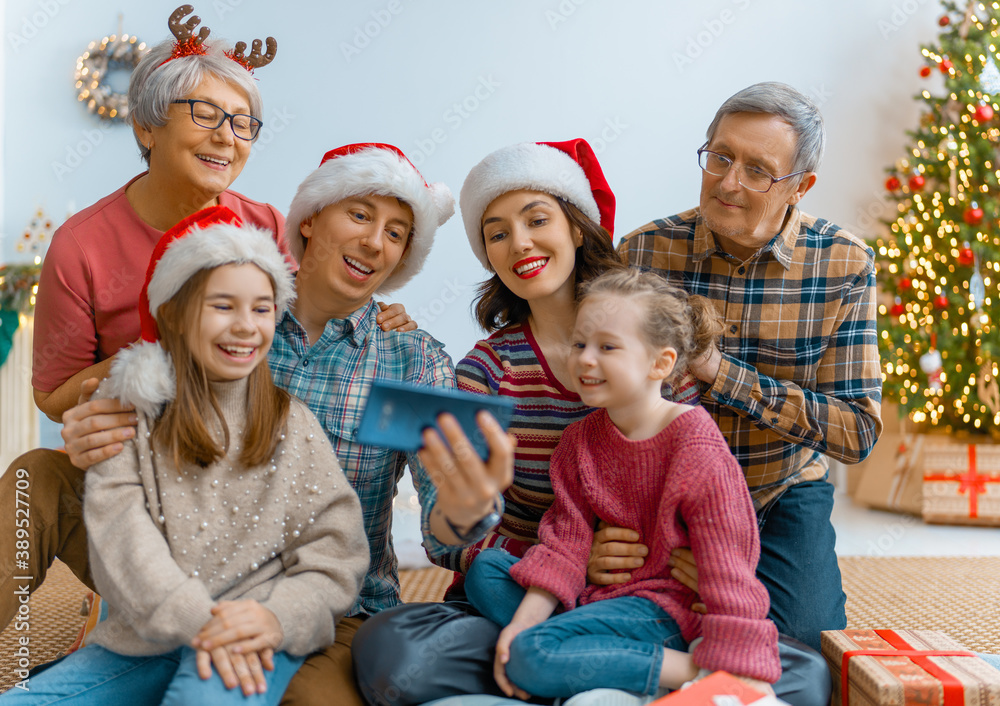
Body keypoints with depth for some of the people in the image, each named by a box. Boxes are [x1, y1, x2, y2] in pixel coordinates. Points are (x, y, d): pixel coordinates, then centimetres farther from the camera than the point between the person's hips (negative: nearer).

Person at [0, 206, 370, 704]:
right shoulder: (128, 410, 7)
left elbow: (335, 553, 1)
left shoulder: (292, 424, 7)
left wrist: (279, 616, -20)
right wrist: (195, 620, -22)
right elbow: (120, 527, -7)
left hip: (252, 641, -2)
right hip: (141, 640, 3)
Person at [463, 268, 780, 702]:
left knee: (533, 658, -25)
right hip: (599, 589, 8)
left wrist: (743, 675, -22)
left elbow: (729, 572, -19)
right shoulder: (578, 441, 3)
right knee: (485, 570, -4)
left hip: (665, 604, -8)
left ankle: (686, 672, -16)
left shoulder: (697, 453, -17)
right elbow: (566, 543, 1)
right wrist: (524, 620, -12)